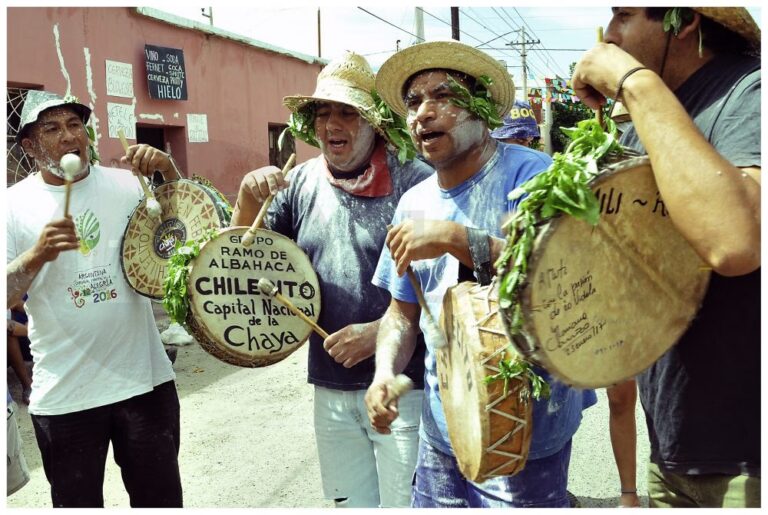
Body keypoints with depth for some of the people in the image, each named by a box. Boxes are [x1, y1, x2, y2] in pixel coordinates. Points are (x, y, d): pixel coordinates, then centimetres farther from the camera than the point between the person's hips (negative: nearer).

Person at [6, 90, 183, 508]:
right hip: (63, 395, -1)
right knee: (76, 501, 17)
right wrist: (38, 255, -24)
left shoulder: (127, 184, 2)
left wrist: (167, 173, -12)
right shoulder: (15, 204, -2)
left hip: (144, 379, 1)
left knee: (162, 498, 15)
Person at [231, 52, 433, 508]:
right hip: (331, 389, 5)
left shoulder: (414, 182, -12)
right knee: (351, 503, 20)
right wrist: (249, 201, -11)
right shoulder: (301, 184, 4)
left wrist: (381, 331, -20)